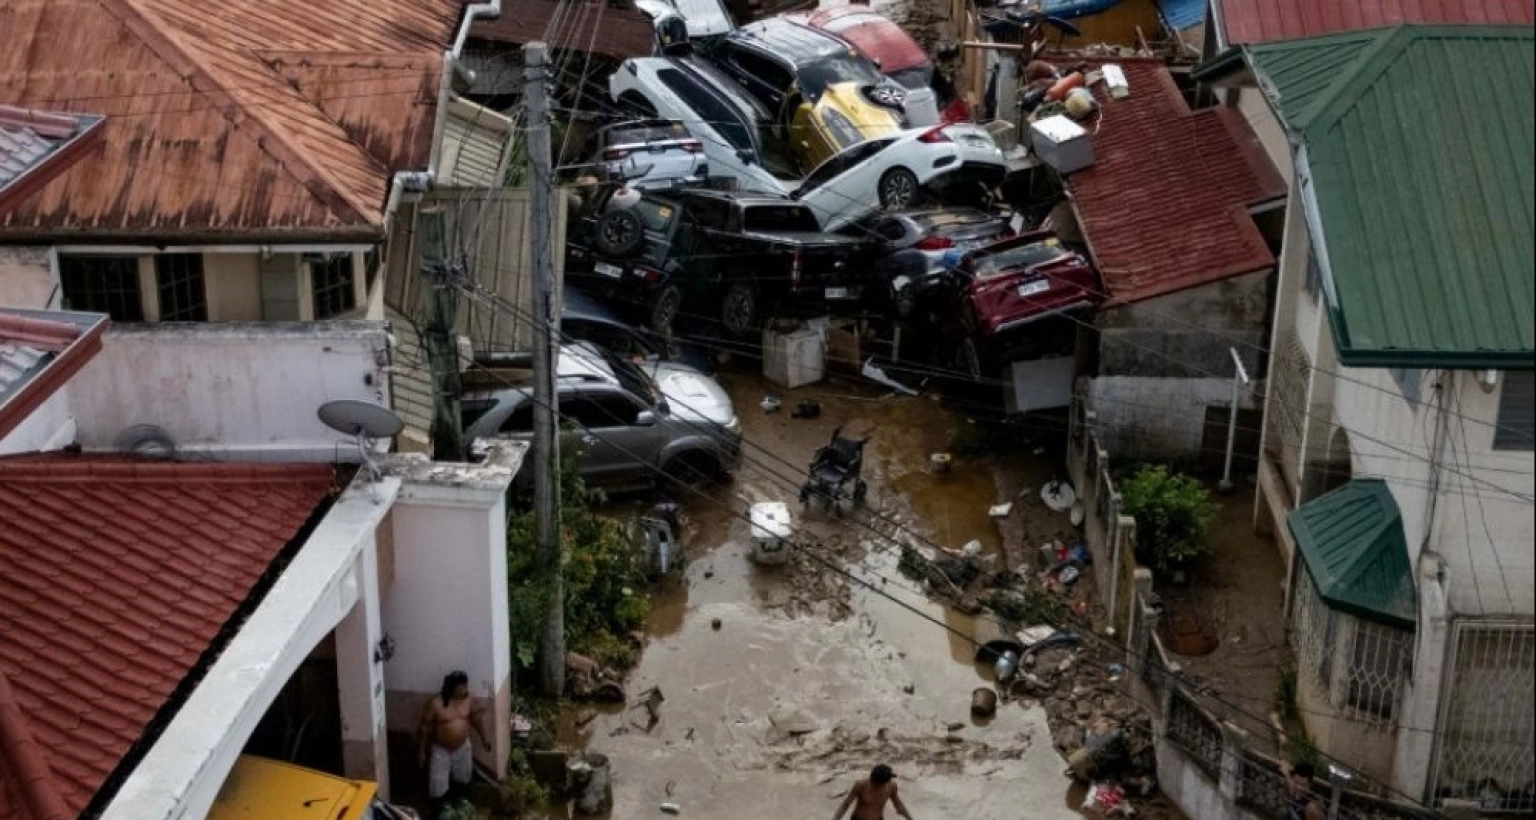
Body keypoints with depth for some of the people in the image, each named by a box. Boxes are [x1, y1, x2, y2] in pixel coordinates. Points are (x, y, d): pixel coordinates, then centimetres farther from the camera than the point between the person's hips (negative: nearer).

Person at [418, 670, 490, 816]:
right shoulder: (435, 704, -25)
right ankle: (437, 814, 21)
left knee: (461, 779, 24)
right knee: (437, 786, 1)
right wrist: (421, 751, -12)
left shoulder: (467, 700, -11)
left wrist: (484, 736, 11)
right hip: (440, 750, -5)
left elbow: (475, 718, 8)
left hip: (462, 748, 5)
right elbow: (424, 728, -16)